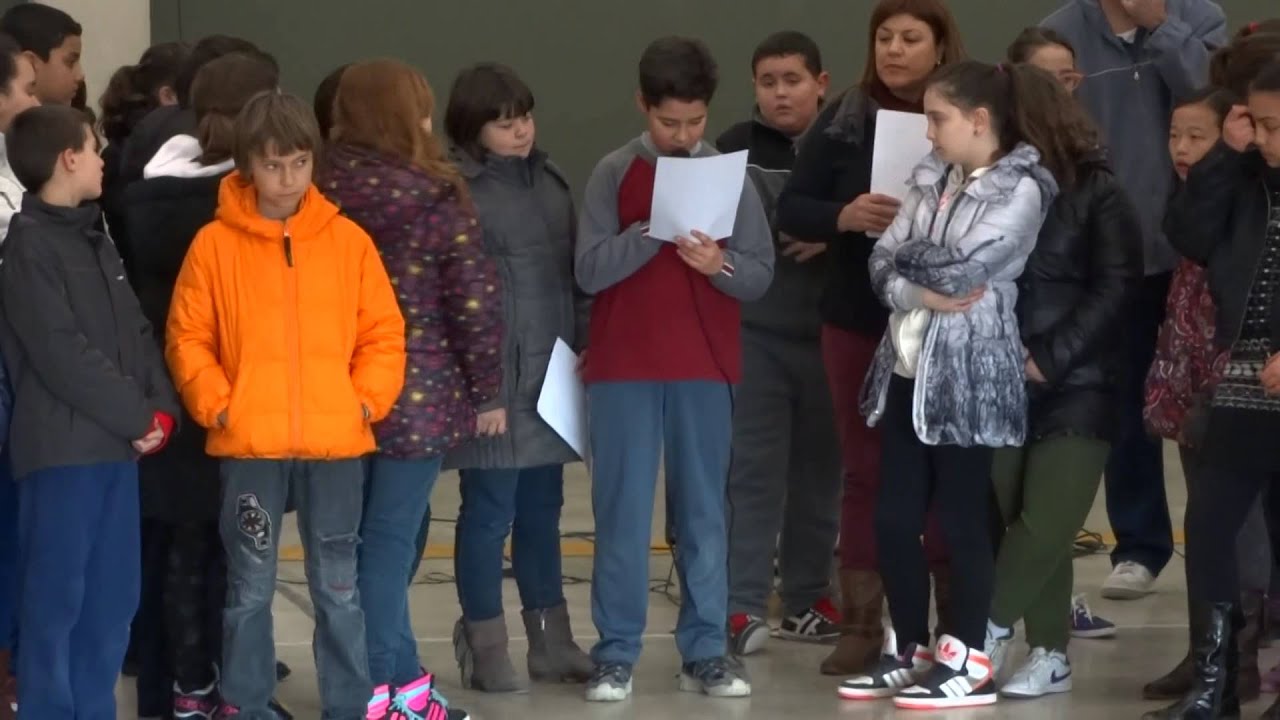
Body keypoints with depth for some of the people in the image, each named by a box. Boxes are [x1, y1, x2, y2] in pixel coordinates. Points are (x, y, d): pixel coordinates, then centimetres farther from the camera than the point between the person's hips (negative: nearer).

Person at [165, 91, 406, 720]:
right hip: (249, 445, -1)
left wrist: (367, 399, -6)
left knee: (338, 588, 8)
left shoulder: (348, 241, 3)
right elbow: (187, 339, 2)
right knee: (249, 588, 7)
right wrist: (216, 405, -9)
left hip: (335, 442, 1)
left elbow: (383, 335, 6)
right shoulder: (215, 244, -1)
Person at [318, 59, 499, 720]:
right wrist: (485, 389, 3)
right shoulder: (434, 199, -8)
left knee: (370, 538, 12)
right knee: (388, 539, 0)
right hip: (418, 393, -4)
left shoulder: (319, 193, 0)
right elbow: (475, 299, -8)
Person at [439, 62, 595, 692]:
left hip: (552, 380, 7)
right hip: (496, 386, -7)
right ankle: (486, 647, 10)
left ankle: (551, 640, 21)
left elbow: (575, 273, 18)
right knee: (490, 514, 1)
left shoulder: (549, 180, 11)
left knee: (542, 512, 14)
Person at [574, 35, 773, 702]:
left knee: (703, 511, 6)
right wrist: (654, 229, -19)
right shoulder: (614, 174, 0)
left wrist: (720, 263, -19)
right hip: (623, 368, -1)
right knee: (622, 512, 2)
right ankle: (616, 652, 7)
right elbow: (589, 270, -8)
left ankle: (706, 650, 12)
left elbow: (761, 274, 1)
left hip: (706, 369, 1)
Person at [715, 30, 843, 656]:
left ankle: (808, 598, 19)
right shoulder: (734, 149, 1)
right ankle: (742, 604, -2)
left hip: (828, 332, 2)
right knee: (751, 469, -4)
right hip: (754, 332, -2)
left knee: (820, 467, 9)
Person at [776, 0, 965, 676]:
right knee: (865, 472, 8)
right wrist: (844, 217, -20)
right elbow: (791, 208, -1)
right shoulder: (844, 118, 0)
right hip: (858, 320, 2)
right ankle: (860, 627, 14)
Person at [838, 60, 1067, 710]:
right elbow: (882, 265, 5)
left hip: (969, 375, -7)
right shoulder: (933, 178, 13)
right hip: (908, 368, 7)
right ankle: (909, 651, 20)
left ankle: (967, 665, 6)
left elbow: (960, 270, -19)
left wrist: (910, 257, -2)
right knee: (893, 519, 8)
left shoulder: (1023, 188, -10)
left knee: (962, 520, -1)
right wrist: (921, 293, -14)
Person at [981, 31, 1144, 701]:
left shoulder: (1099, 192, -3)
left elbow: (1116, 286, -6)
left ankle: (989, 628, 4)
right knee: (1029, 524, 3)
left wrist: (1049, 358, -12)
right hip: (1002, 382, 2)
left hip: (1077, 383, -2)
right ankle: (1050, 655, 12)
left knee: (1046, 524, -10)